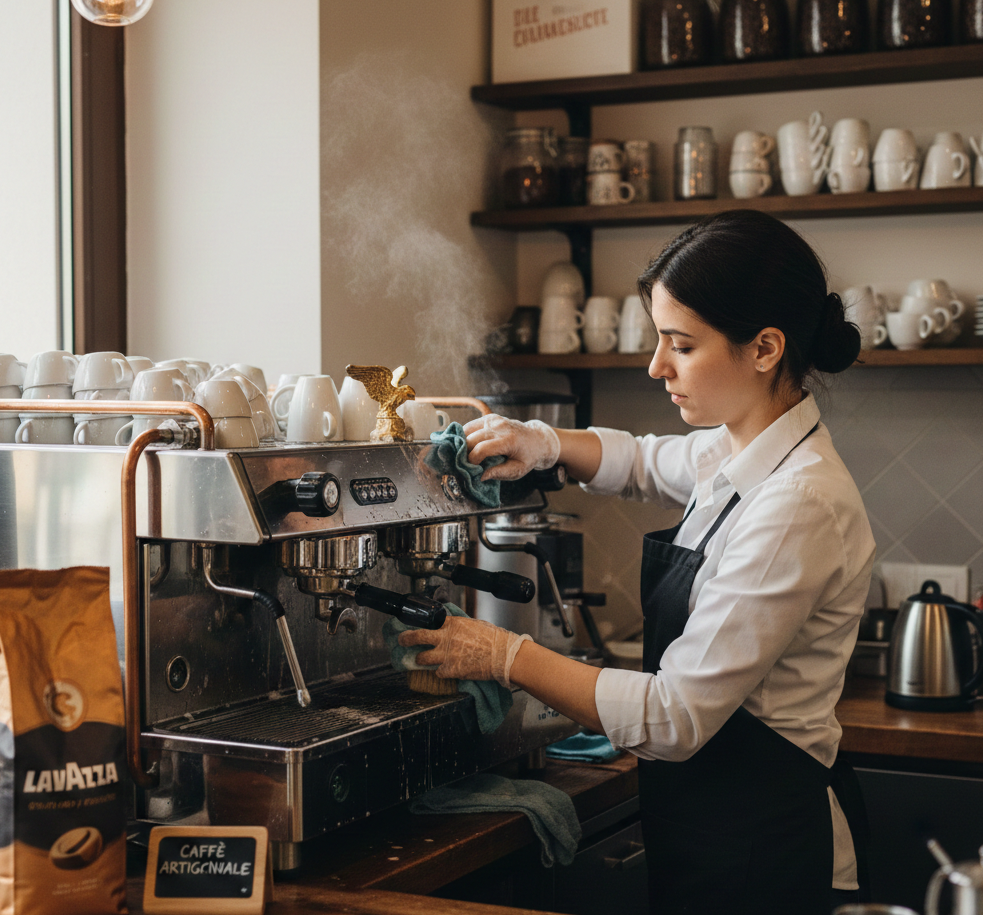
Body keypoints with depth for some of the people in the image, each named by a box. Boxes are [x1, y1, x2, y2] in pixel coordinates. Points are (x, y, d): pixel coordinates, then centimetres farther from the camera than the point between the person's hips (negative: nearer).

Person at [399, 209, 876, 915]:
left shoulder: (800, 506, -25)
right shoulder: (739, 450, 3)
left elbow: (674, 717, -26)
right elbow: (645, 462, 26)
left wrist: (506, 656, -17)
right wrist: (547, 445, 5)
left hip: (755, 854, -9)